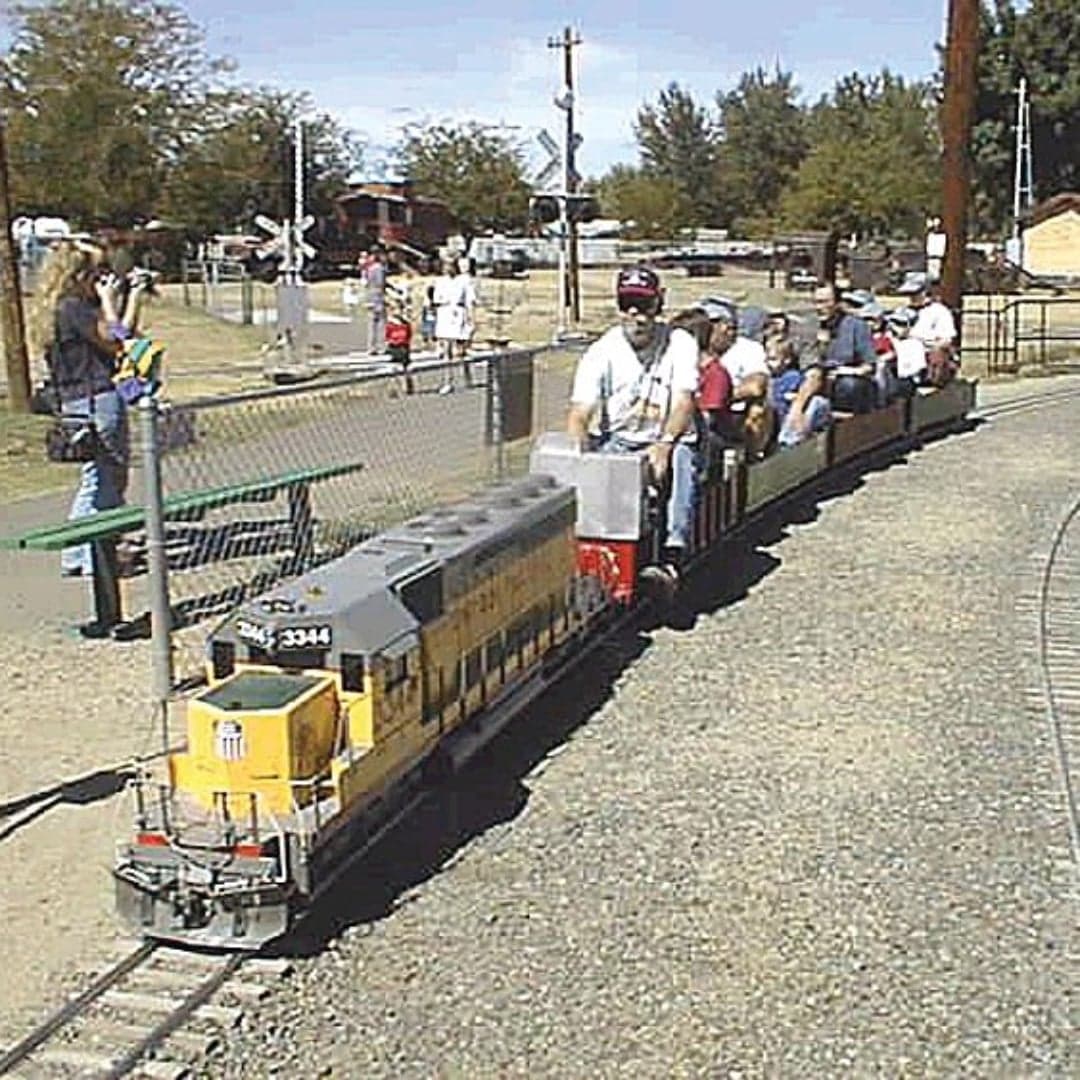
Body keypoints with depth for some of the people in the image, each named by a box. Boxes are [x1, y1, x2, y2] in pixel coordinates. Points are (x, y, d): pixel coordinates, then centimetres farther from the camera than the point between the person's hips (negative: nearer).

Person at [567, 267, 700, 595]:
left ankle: (672, 560, -46)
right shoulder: (601, 352, -4)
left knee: (681, 460, -36)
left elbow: (684, 403, -14)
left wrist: (664, 444, -33)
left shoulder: (680, 343, -4)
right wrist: (581, 453, -32)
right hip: (617, 440, 2)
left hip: (670, 438, -2)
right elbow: (579, 415, -11)